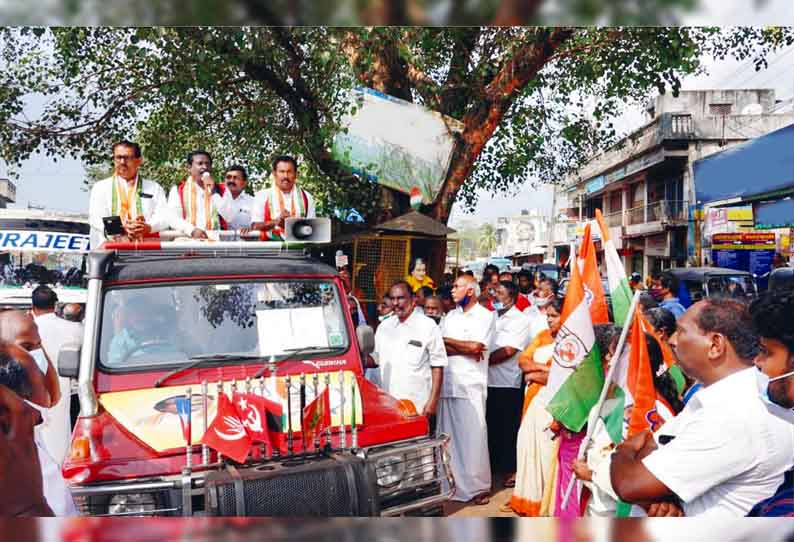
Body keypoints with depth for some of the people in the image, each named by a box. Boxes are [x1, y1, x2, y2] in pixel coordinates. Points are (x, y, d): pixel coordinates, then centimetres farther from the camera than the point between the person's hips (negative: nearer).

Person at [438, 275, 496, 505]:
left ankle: (478, 486, 7)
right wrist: (466, 348, -8)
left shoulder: (486, 316, 0)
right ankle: (451, 483, 17)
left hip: (471, 385, -5)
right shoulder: (450, 316, 16)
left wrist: (447, 341, -1)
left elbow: (477, 347, -12)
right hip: (447, 383, 5)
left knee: (473, 435, -2)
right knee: (448, 434, 6)